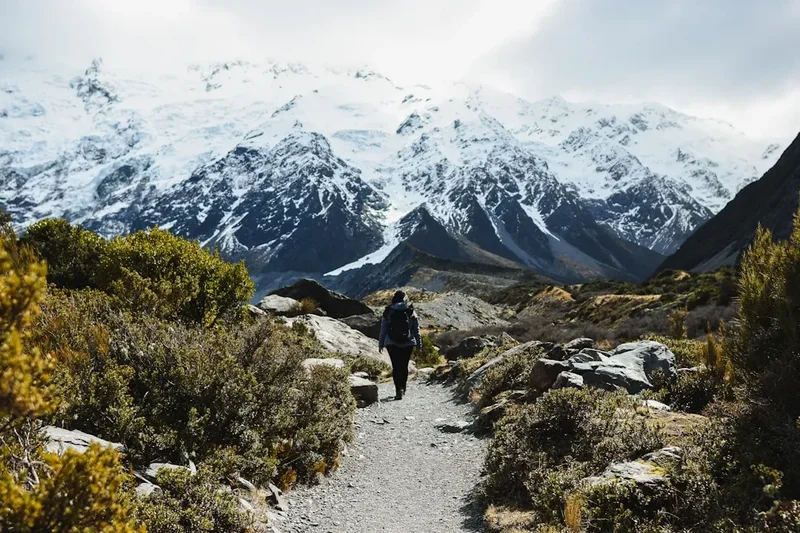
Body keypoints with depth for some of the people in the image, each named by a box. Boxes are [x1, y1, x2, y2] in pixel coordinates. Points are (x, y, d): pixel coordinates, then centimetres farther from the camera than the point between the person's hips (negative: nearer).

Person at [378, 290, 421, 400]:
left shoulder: (388, 312, -2)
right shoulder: (411, 312, -1)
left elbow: (383, 329, 3)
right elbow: (416, 328, 3)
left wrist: (381, 344, 11)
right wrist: (419, 343, 11)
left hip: (392, 344, -1)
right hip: (408, 343, 1)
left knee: (396, 367, 0)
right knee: (404, 366, 13)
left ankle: (399, 390, -15)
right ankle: (402, 389, 24)